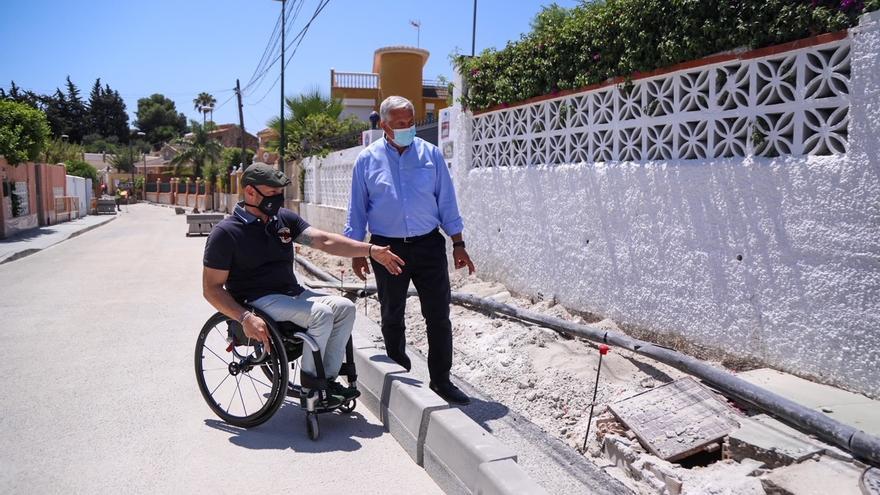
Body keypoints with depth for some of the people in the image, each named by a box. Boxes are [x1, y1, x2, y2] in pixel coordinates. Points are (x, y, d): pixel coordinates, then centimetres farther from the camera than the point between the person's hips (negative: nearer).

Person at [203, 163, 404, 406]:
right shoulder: (226, 233, -9)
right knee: (321, 313, -26)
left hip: (293, 293, 7)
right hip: (258, 301, -7)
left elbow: (324, 240, 0)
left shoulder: (284, 218, 9)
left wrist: (371, 250, -12)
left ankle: (327, 378, -5)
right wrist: (245, 318, -26)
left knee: (344, 307, -10)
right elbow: (212, 288, -10)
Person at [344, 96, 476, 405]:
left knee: (438, 316, 1)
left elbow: (446, 202, 5)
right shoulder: (367, 160, 1)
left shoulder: (431, 154, 3)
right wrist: (357, 253, 1)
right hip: (387, 248, 0)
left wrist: (458, 244, 2)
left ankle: (440, 380, 14)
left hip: (429, 245, 0)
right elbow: (357, 210, 5)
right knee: (392, 318, 12)